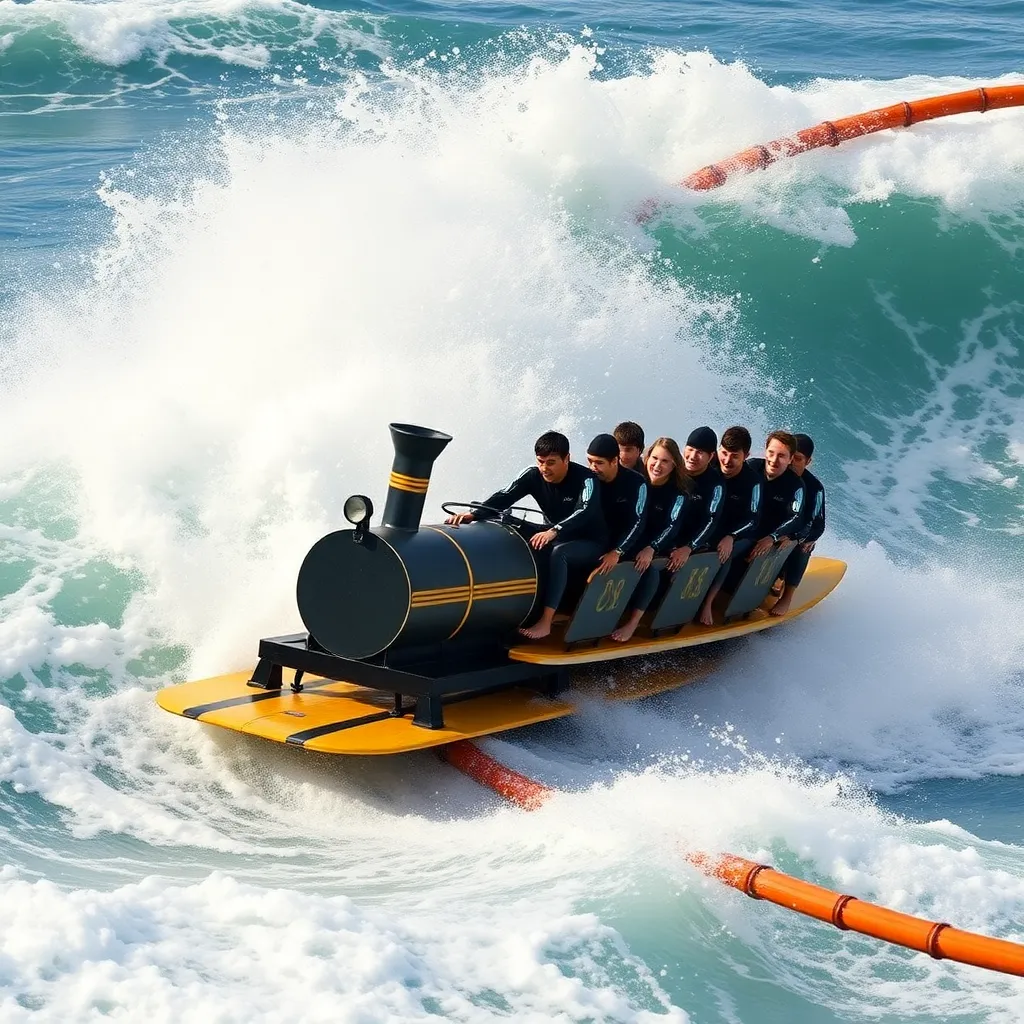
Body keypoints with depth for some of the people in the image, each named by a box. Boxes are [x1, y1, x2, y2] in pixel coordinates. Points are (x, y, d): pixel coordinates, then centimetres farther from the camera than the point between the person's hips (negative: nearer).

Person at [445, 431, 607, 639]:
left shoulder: (585, 479, -23)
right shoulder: (533, 476, -9)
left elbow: (586, 512, -39)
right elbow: (504, 497, -19)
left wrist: (554, 531, -56)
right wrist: (473, 514, -36)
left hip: (591, 543, -6)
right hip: (559, 539, 6)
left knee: (558, 553, -35)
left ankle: (545, 622, -37)